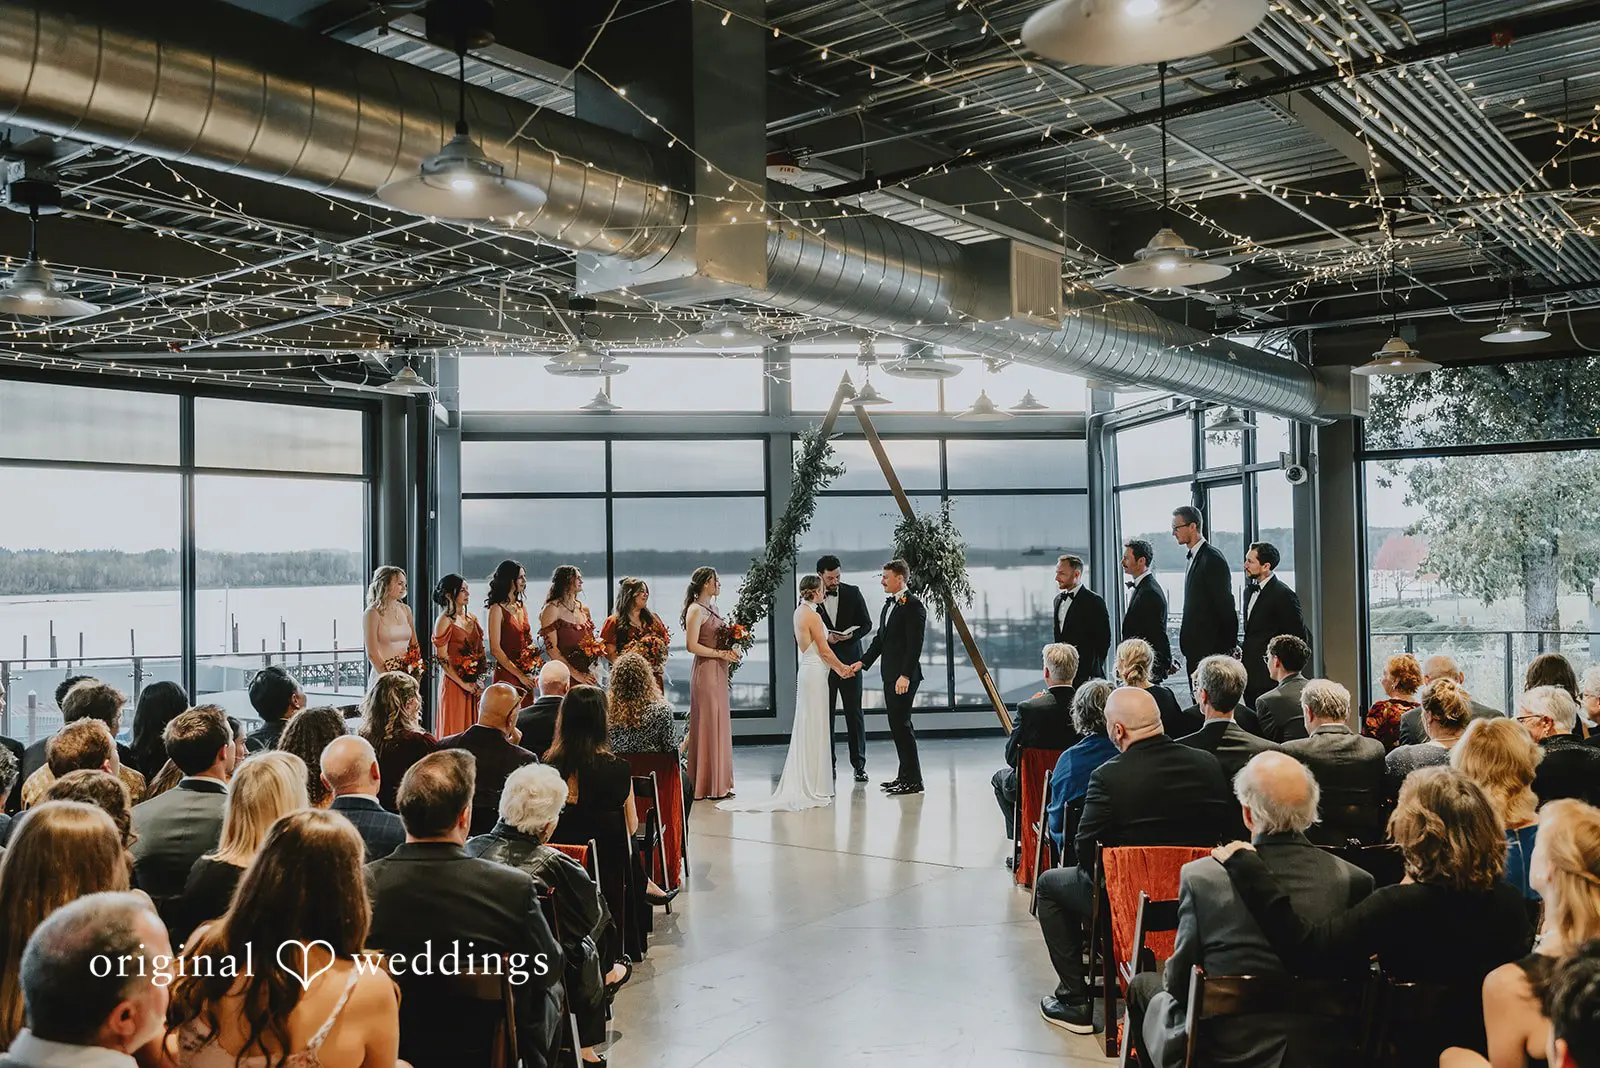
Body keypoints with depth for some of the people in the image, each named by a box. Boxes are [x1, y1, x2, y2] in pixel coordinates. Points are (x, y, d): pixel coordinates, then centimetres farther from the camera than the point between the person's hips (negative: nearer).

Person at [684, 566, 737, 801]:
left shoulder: (712, 608, 15)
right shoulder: (696, 610, -12)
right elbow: (692, 645, -19)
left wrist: (729, 651, 5)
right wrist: (721, 654, -15)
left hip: (718, 672, 9)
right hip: (705, 672, -9)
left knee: (720, 725, 11)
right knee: (708, 726, -5)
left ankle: (719, 783, 17)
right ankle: (708, 786, 1)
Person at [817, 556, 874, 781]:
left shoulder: (852, 593, 2)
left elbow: (866, 623, 5)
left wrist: (851, 635, -14)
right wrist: (824, 638, -16)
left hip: (849, 660, 0)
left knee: (854, 713, 3)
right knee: (825, 714, 5)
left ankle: (859, 765, 8)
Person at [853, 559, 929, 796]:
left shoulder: (913, 605, -13)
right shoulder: (889, 603, 16)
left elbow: (915, 644, -18)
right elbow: (880, 638, 21)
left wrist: (905, 675, -22)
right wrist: (863, 661, 13)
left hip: (904, 676, -9)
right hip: (890, 674, 9)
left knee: (901, 724, -7)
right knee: (897, 724, 12)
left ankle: (913, 780, -1)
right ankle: (905, 774, 20)